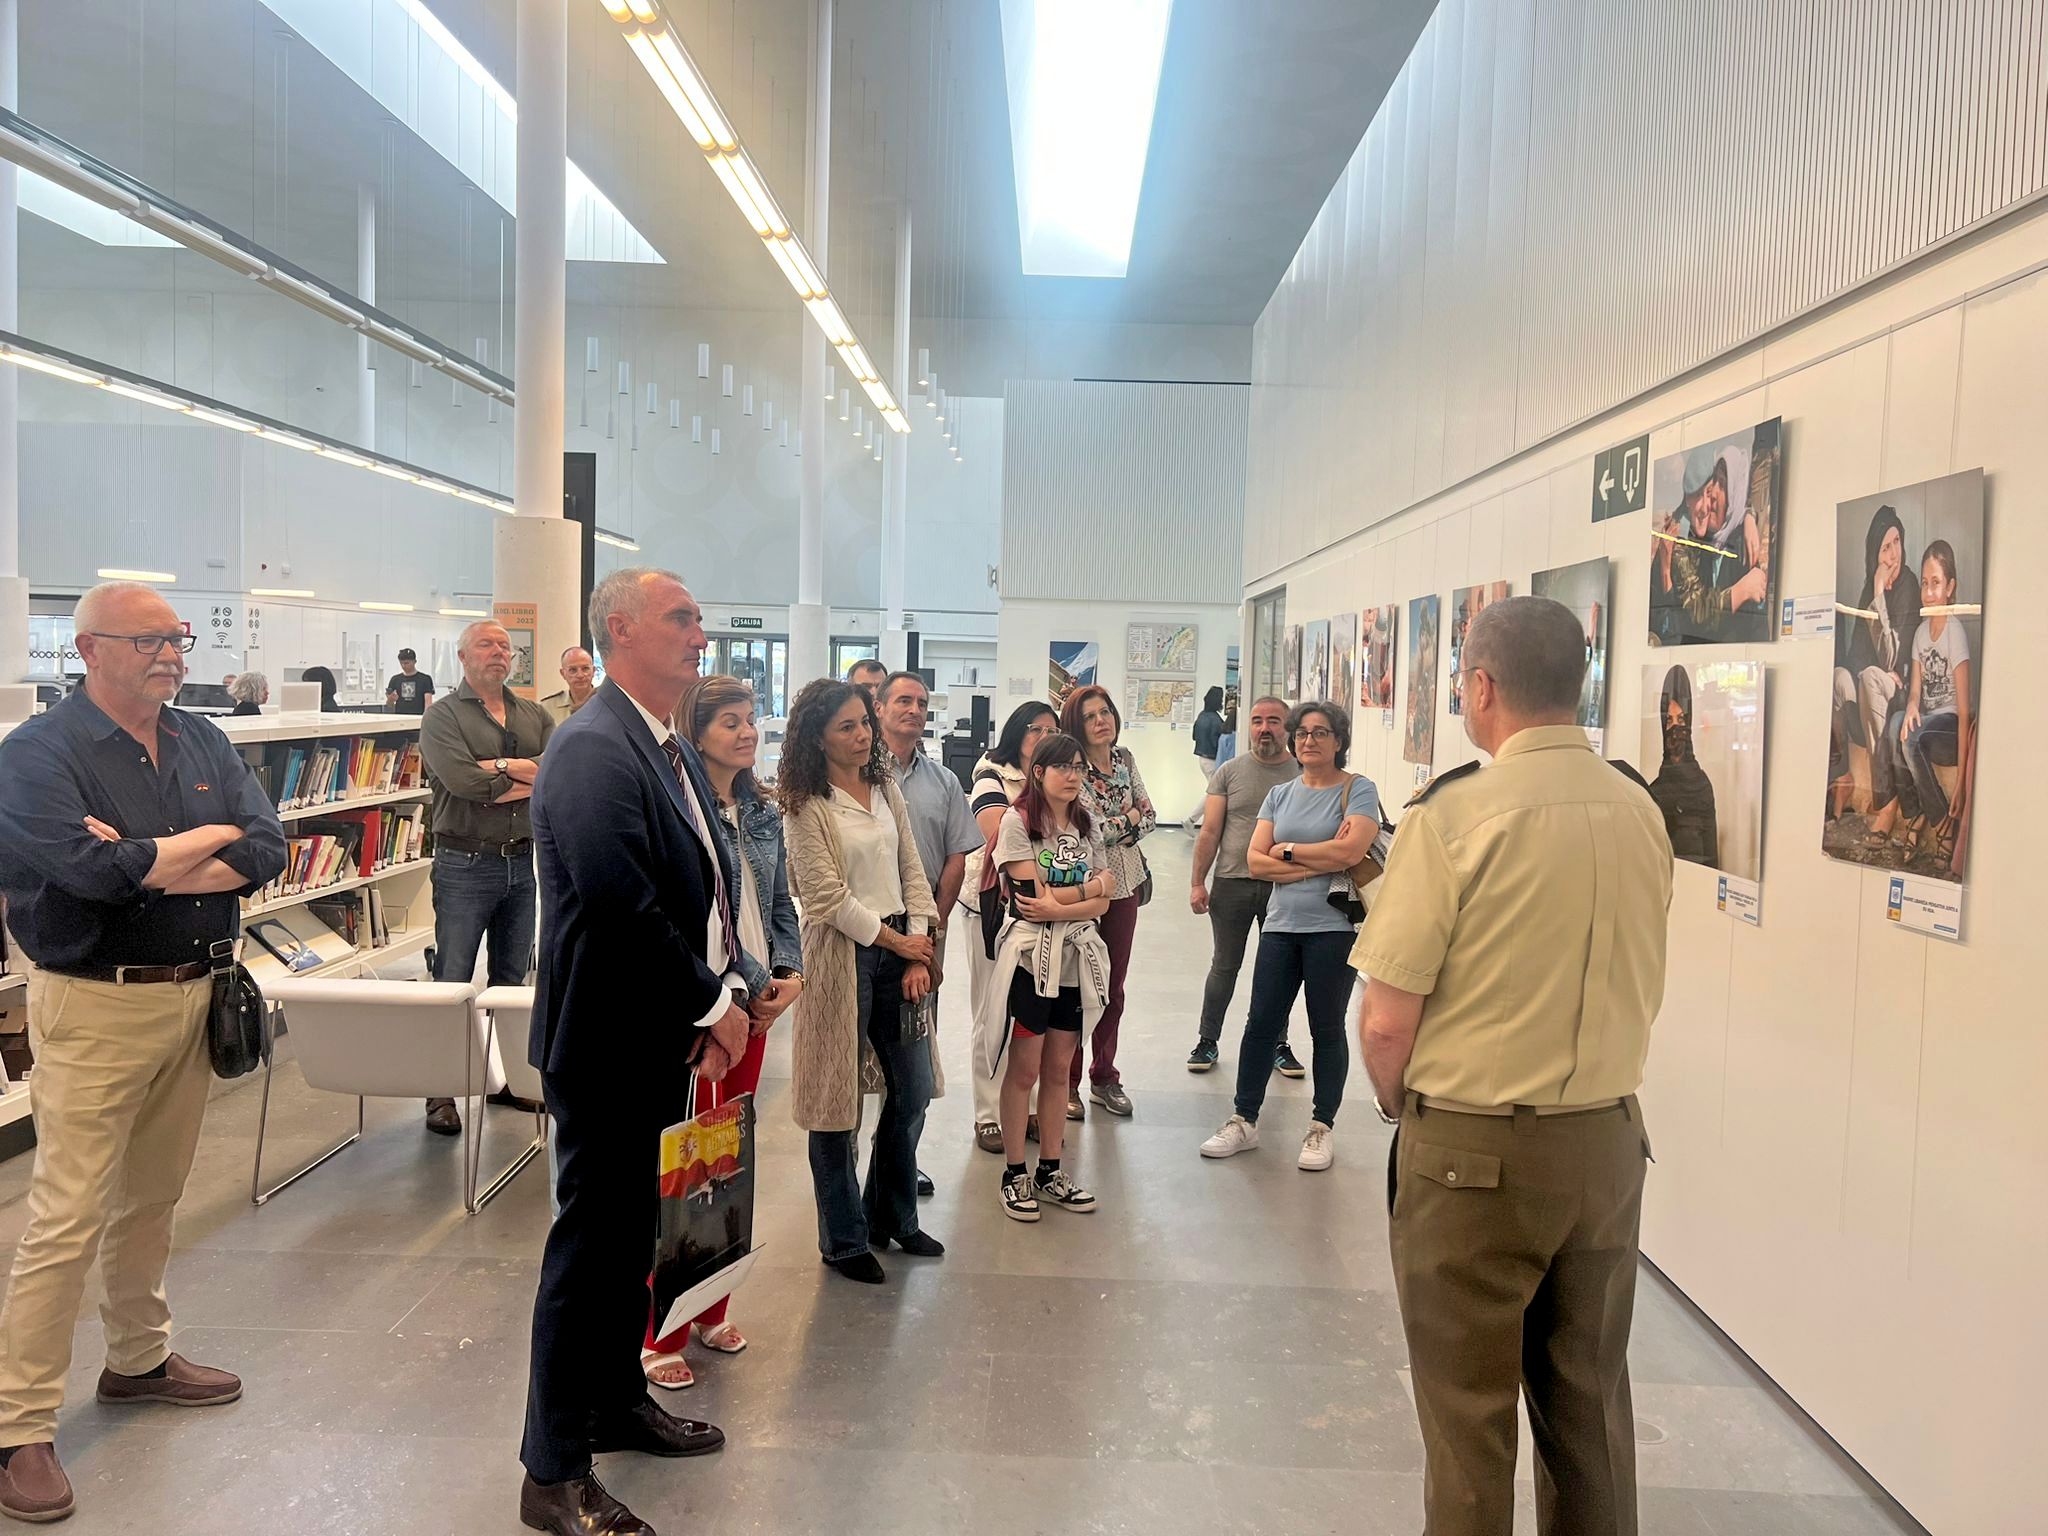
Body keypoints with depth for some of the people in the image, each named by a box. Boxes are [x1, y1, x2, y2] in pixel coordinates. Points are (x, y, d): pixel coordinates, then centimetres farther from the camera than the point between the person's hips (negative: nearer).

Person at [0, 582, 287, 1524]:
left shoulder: (203, 743, 7)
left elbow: (267, 853, -3)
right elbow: (90, 868, -25)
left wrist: (147, 865, -16)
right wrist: (211, 838, -11)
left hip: (194, 995, 6)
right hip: (96, 1007, -6)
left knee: (152, 1196, 19)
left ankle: (138, 1358, 36)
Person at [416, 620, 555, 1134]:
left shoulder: (533, 715, 11)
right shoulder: (443, 716, -4)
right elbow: (463, 781, -20)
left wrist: (501, 767, -16)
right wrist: (534, 781, -10)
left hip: (524, 863, 5)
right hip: (465, 864, -5)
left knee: (512, 980, 15)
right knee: (452, 982, 0)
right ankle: (441, 1092, 7)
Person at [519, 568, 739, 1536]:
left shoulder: (675, 753, 10)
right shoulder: (593, 751, -20)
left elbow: (713, 882, 11)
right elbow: (625, 906, -27)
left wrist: (726, 994, -2)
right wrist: (713, 1005, -16)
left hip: (664, 1042, 9)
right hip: (608, 1044, -9)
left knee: (630, 1231, 22)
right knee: (592, 1240, 3)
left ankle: (619, 1404, 40)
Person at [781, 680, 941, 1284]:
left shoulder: (886, 787, 9)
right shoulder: (805, 805, -10)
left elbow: (912, 872, 7)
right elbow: (828, 896, -14)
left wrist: (920, 953, -2)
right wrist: (896, 941, -9)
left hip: (899, 952, 6)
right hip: (841, 955, -6)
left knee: (913, 1092, 12)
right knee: (838, 1102, 4)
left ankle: (893, 1217, 32)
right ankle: (843, 1240, 20)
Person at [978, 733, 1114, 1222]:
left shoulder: (1086, 825, 9)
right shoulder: (1017, 821, -7)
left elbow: (1102, 904, 2)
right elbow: (1034, 896, -15)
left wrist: (1057, 908, -16)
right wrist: (1094, 886, -5)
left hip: (1076, 958, 5)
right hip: (1030, 957, -5)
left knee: (1058, 1070, 11)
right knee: (1024, 1071, 2)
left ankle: (1049, 1172, 21)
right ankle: (1015, 1175, 13)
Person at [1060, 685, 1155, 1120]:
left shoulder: (1125, 759, 6)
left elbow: (1149, 815, 9)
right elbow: (1084, 831, -20)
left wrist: (1119, 829, -9)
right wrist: (1128, 818, -6)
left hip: (1124, 884, 6)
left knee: (1113, 986, 14)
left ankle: (1104, 1077, 28)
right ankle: (1066, 1084, 15)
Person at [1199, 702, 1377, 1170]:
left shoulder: (1357, 789, -2)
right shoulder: (1280, 793, 11)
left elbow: (1350, 851, -18)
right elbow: (1255, 861, 1)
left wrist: (1288, 850, -6)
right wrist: (1321, 860, -10)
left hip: (1333, 927, -4)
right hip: (1281, 925, 4)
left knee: (1327, 1029, 6)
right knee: (1261, 1024, 8)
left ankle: (1322, 1128, 20)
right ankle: (1243, 1121, 20)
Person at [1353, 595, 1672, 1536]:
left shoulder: (1455, 814, -18)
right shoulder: (1641, 814, 0)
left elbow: (1387, 1019, -16)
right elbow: (1636, 993, 12)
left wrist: (1399, 1107, 3)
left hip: (1473, 1149, -5)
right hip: (1608, 1140, 6)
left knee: (1470, 1413, 11)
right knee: (1589, 1399, 20)